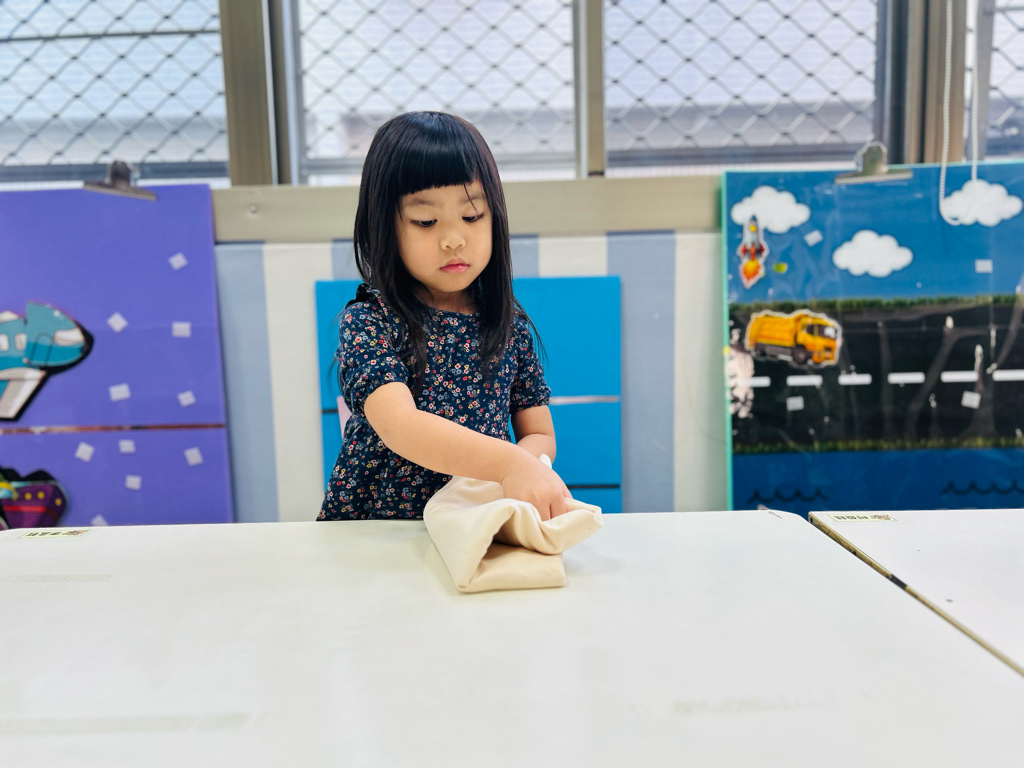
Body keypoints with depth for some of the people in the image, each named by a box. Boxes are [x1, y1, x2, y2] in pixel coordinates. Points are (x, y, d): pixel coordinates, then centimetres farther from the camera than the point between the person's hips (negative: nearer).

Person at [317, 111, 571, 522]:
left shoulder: (509, 324, 4)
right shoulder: (368, 321, -9)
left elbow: (540, 435, 8)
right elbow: (398, 425, -25)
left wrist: (516, 472, -14)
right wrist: (507, 462, -38)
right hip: (369, 534, -4)